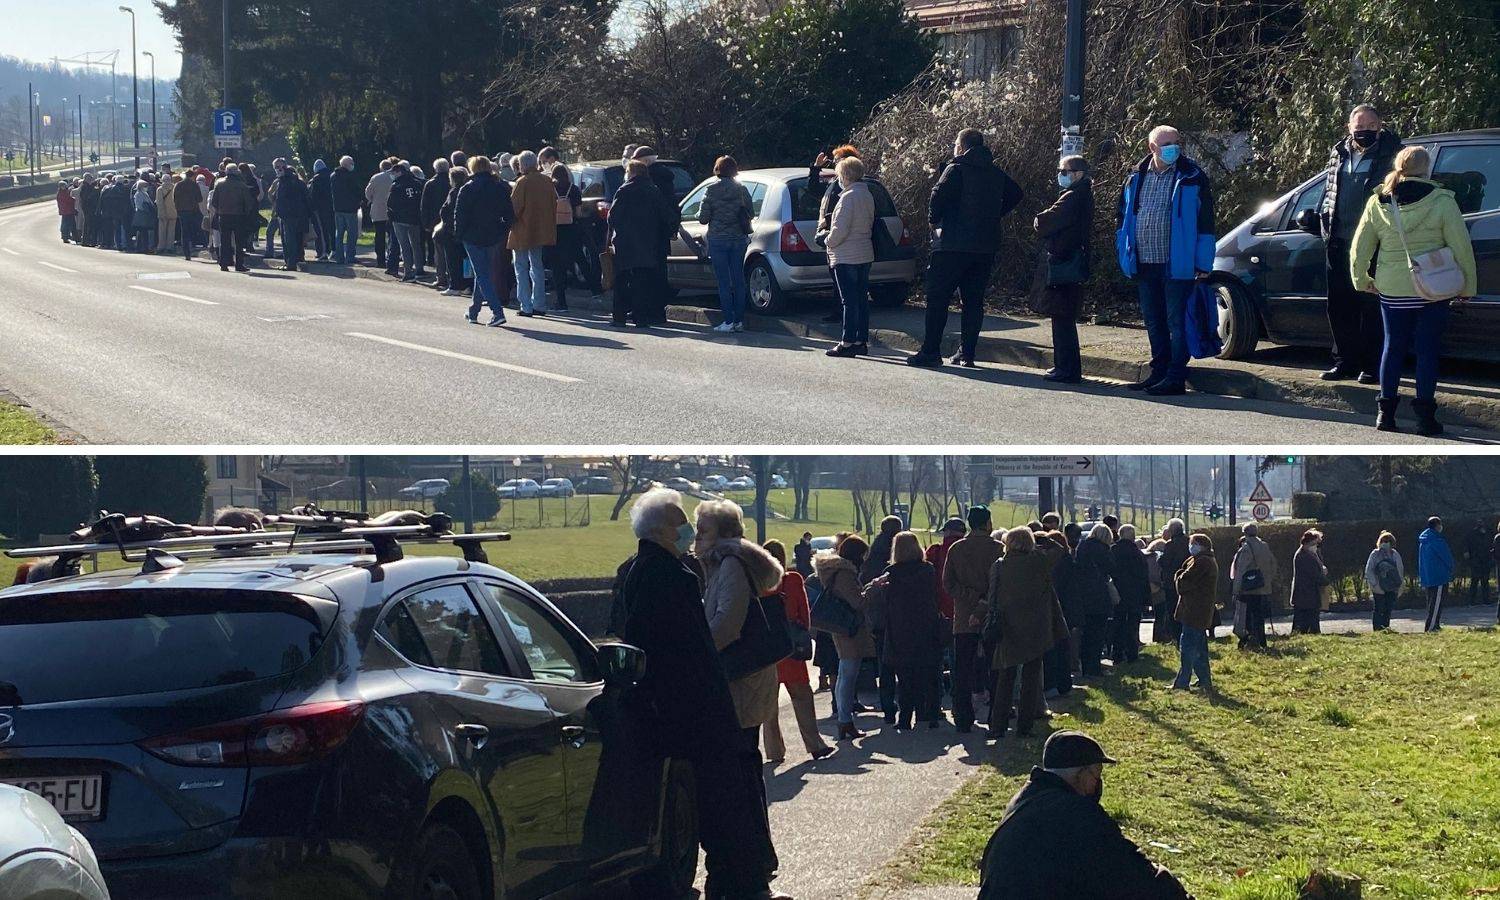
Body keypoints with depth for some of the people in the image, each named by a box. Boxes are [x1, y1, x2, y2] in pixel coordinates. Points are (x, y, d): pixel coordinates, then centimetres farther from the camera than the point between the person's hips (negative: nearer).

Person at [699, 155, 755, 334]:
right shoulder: (741, 190, 0)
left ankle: (729, 321, -4)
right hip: (738, 239, 3)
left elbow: (703, 218, -9)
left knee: (723, 281, -1)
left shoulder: (711, 190, -8)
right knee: (738, 280, 10)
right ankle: (739, 321, 11)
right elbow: (751, 214, 6)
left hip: (718, 240, -3)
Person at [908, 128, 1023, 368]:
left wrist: (934, 221, -4)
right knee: (973, 301, 11)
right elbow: (1015, 194, 22)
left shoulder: (956, 169, -8)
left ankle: (930, 352, -3)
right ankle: (967, 352, 9)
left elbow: (939, 195, -20)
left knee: (937, 299, -1)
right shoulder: (996, 173, 12)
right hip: (986, 246, 6)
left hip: (953, 243, -6)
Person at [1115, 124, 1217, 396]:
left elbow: (1205, 222, -6)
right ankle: (1159, 372, 23)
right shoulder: (1137, 178, 10)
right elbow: (1124, 218, 18)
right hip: (1144, 264, 6)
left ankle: (1176, 378, 0)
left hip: (1176, 265, -6)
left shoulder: (1192, 178, -5)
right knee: (1154, 322, 13)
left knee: (1176, 322, -3)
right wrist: (1126, 257, 12)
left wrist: (1203, 263, -10)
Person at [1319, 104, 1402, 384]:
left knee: (1371, 306, -2)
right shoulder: (1339, 153, 13)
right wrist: (1325, 219, 12)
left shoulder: (1390, 153, -3)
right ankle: (1345, 361, 18)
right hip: (1339, 242, 6)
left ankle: (1372, 366, 4)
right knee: (1339, 305, 9)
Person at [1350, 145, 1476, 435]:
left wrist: (1362, 280, 21)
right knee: (1428, 350, 4)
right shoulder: (1441, 202, -10)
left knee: (1393, 346, 14)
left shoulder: (1377, 204, 0)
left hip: (1392, 290, 3)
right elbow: (1461, 247, -8)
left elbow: (1360, 248, 6)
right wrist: (1467, 286, 3)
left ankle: (1386, 411, 14)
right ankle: (1425, 416, 5)